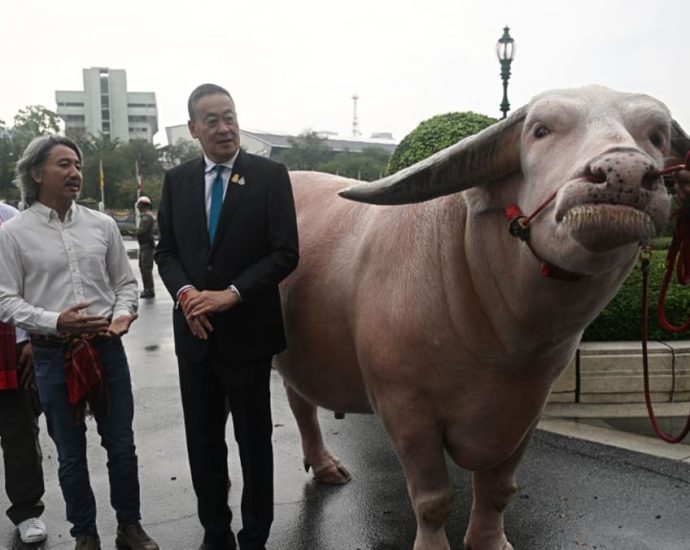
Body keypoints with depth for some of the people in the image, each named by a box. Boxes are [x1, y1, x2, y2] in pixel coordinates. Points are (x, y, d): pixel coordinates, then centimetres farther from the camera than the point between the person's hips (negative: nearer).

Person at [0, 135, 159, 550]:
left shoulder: (102, 225, 4)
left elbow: (126, 282, 10)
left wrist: (122, 314, -10)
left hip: (107, 348, 2)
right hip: (54, 355, -2)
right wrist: (54, 322, -19)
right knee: (71, 454, 12)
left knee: (122, 446, 12)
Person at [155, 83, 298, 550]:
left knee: (254, 440, 11)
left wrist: (231, 294, -17)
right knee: (203, 441, 14)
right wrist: (184, 292, -11)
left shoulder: (270, 175, -5)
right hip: (194, 331, 4)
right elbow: (166, 250, 9)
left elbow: (285, 253, -10)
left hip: (247, 331, -3)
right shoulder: (177, 179, 6)